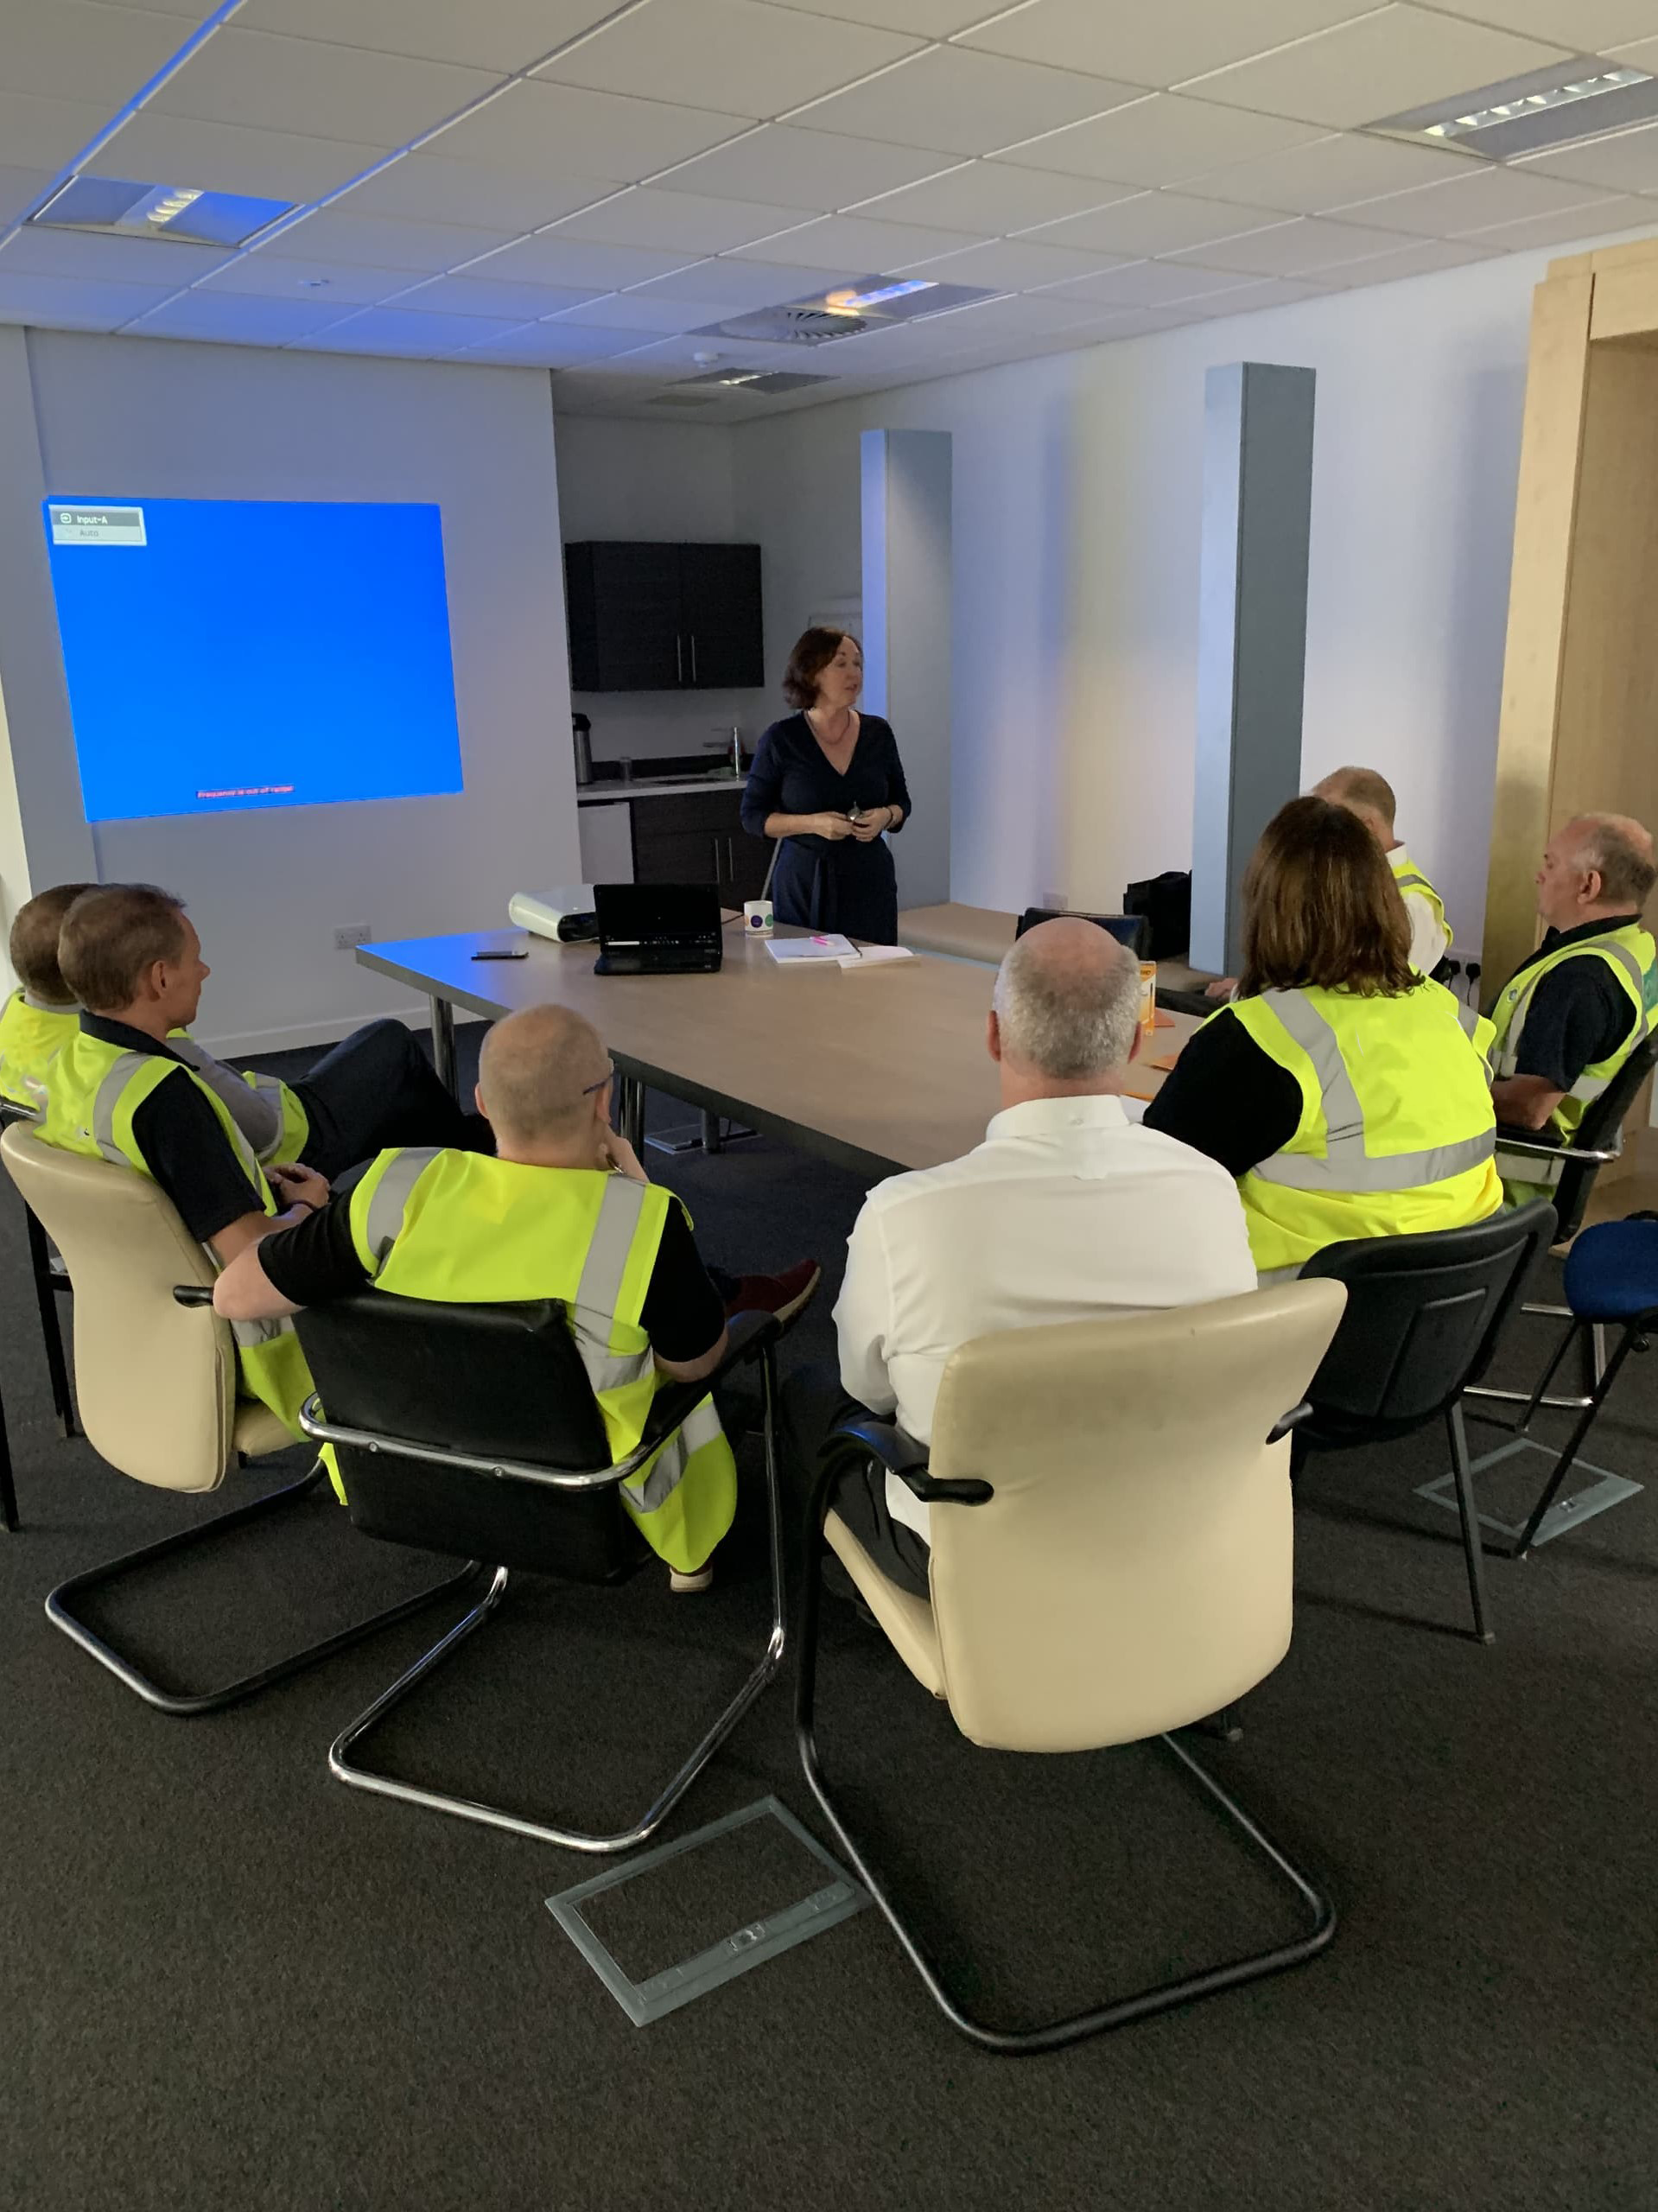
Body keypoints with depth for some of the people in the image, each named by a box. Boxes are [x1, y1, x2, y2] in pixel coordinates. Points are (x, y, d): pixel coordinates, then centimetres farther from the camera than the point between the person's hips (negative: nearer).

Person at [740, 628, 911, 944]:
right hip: (803, 881, -2)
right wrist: (813, 823, -17)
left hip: (869, 880, 3)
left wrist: (886, 816, -10)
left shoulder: (877, 732, 4)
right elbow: (753, 817, -3)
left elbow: (901, 802, 13)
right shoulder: (782, 739, -5)